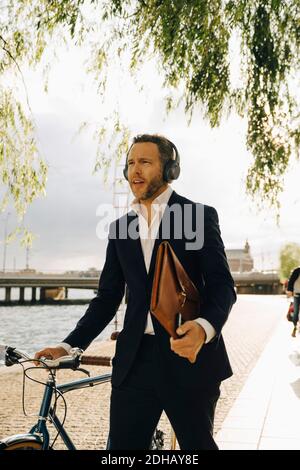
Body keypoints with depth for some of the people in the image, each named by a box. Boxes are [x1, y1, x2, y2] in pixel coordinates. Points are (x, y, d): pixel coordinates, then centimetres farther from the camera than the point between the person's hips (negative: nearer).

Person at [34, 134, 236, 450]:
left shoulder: (200, 215, 1)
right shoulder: (120, 228, 13)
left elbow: (221, 284, -6)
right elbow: (108, 297, 13)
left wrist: (205, 327, -27)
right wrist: (70, 345, 3)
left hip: (189, 354, -3)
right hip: (135, 359, 4)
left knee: (198, 445, 9)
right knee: (120, 447, 4)